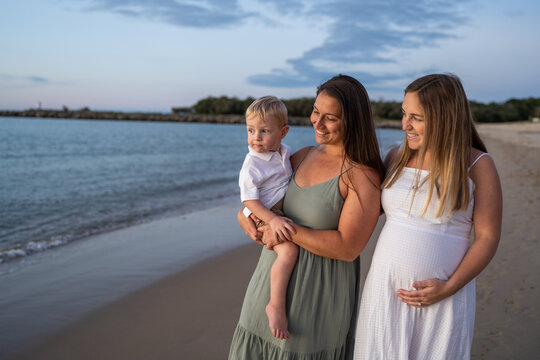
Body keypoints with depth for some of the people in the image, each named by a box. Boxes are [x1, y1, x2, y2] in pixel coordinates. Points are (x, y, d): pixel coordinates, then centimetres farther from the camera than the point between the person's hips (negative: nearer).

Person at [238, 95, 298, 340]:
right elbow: (249, 200, -22)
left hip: (285, 212, 9)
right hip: (264, 218, -9)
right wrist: (272, 219, -33)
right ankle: (276, 306, -27)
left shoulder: (285, 152, 5)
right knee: (289, 249, -31)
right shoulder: (251, 165, -17)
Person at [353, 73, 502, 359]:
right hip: (385, 287, 4)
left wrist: (450, 287, -15)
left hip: (440, 295, -3)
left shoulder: (477, 165, -6)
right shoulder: (396, 156, 5)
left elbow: (488, 237, -7)